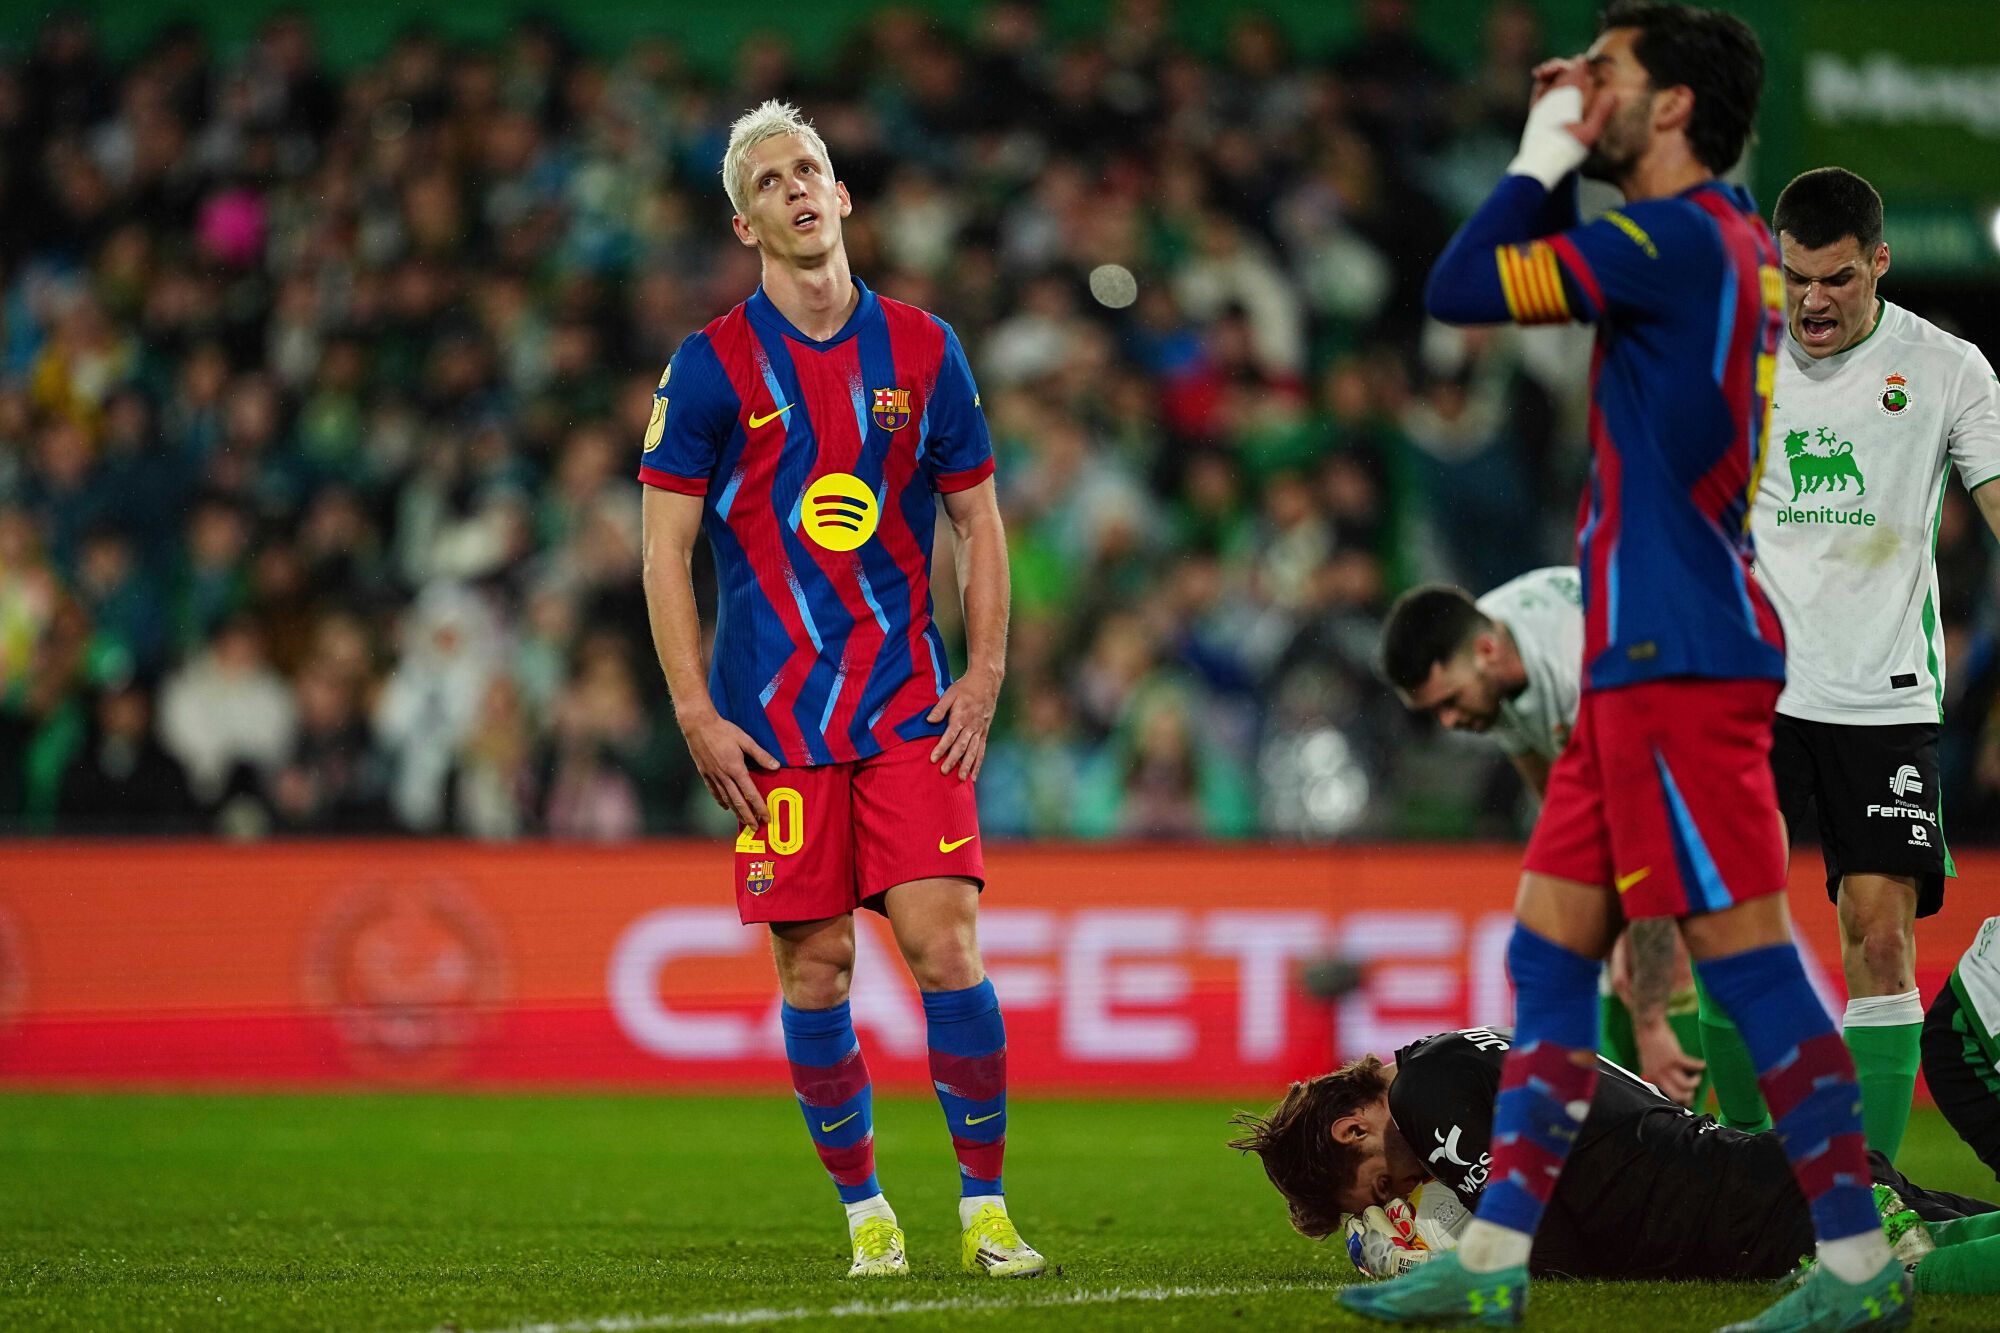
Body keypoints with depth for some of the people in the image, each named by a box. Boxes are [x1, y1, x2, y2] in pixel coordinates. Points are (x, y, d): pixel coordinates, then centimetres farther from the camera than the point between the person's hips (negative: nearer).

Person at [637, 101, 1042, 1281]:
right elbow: (666, 549, 0)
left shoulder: (921, 348, 6)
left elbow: (979, 521, 12)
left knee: (945, 942, -9)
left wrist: (984, 679, 2)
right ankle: (865, 1210, 12)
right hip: (774, 722, -1)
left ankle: (984, 1207, -1)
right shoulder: (712, 367, 0)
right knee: (817, 970, -1)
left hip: (910, 710, 1)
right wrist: (697, 715, -6)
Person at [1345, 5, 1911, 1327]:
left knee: (1744, 949, -9)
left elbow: (1460, 289, -13)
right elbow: (1539, 273, 33)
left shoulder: (1675, 237, -13)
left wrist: (1546, 153, -2)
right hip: (1646, 659, 10)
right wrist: (1555, 159, 20)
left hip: (1675, 660, -10)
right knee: (1550, 950, 10)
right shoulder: (1737, 244, 17)